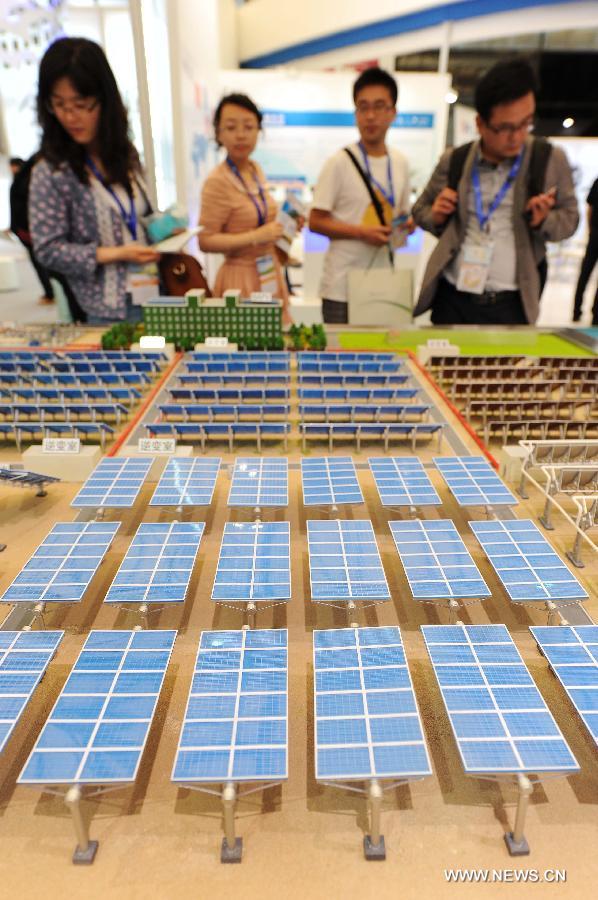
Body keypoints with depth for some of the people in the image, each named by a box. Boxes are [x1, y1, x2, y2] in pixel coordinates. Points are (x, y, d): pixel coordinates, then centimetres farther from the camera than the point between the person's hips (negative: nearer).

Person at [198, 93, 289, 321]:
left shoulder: (256, 170, 7)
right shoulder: (217, 181, -15)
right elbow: (205, 242, -18)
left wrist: (282, 227, 5)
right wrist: (256, 237, -23)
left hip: (269, 272, 7)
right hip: (242, 277, -7)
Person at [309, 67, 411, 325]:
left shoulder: (400, 162, 11)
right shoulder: (339, 163, -5)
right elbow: (316, 222, -7)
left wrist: (406, 224, -2)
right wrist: (361, 232, -19)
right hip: (342, 288, -5)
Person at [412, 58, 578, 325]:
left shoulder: (550, 159, 1)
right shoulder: (454, 161, 4)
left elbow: (569, 217, 10)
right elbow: (420, 210, 17)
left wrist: (544, 221, -13)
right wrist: (436, 217, -6)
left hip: (513, 304, -1)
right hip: (452, 298, 1)